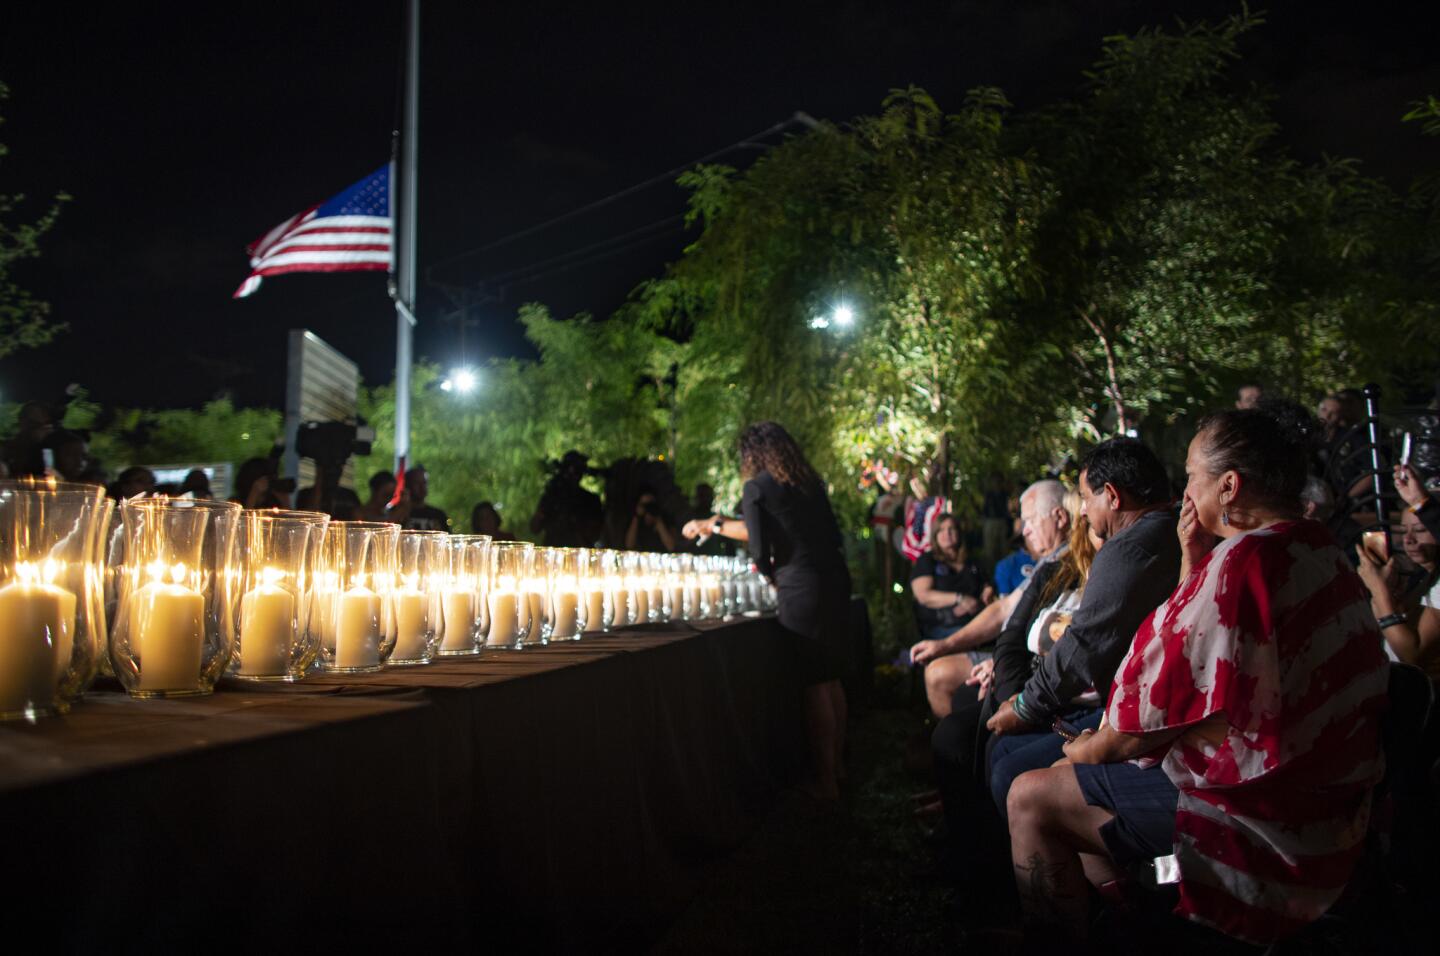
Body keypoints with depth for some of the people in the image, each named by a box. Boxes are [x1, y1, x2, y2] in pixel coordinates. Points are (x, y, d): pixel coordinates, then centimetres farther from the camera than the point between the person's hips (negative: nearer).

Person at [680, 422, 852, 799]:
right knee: (830, 678, 17)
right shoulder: (810, 482, 14)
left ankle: (824, 779, 10)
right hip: (836, 582, 7)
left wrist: (773, 576, 14)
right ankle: (835, 766, 29)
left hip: (802, 592, -7)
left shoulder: (757, 488, -5)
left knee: (813, 685, 2)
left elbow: (759, 549, -8)